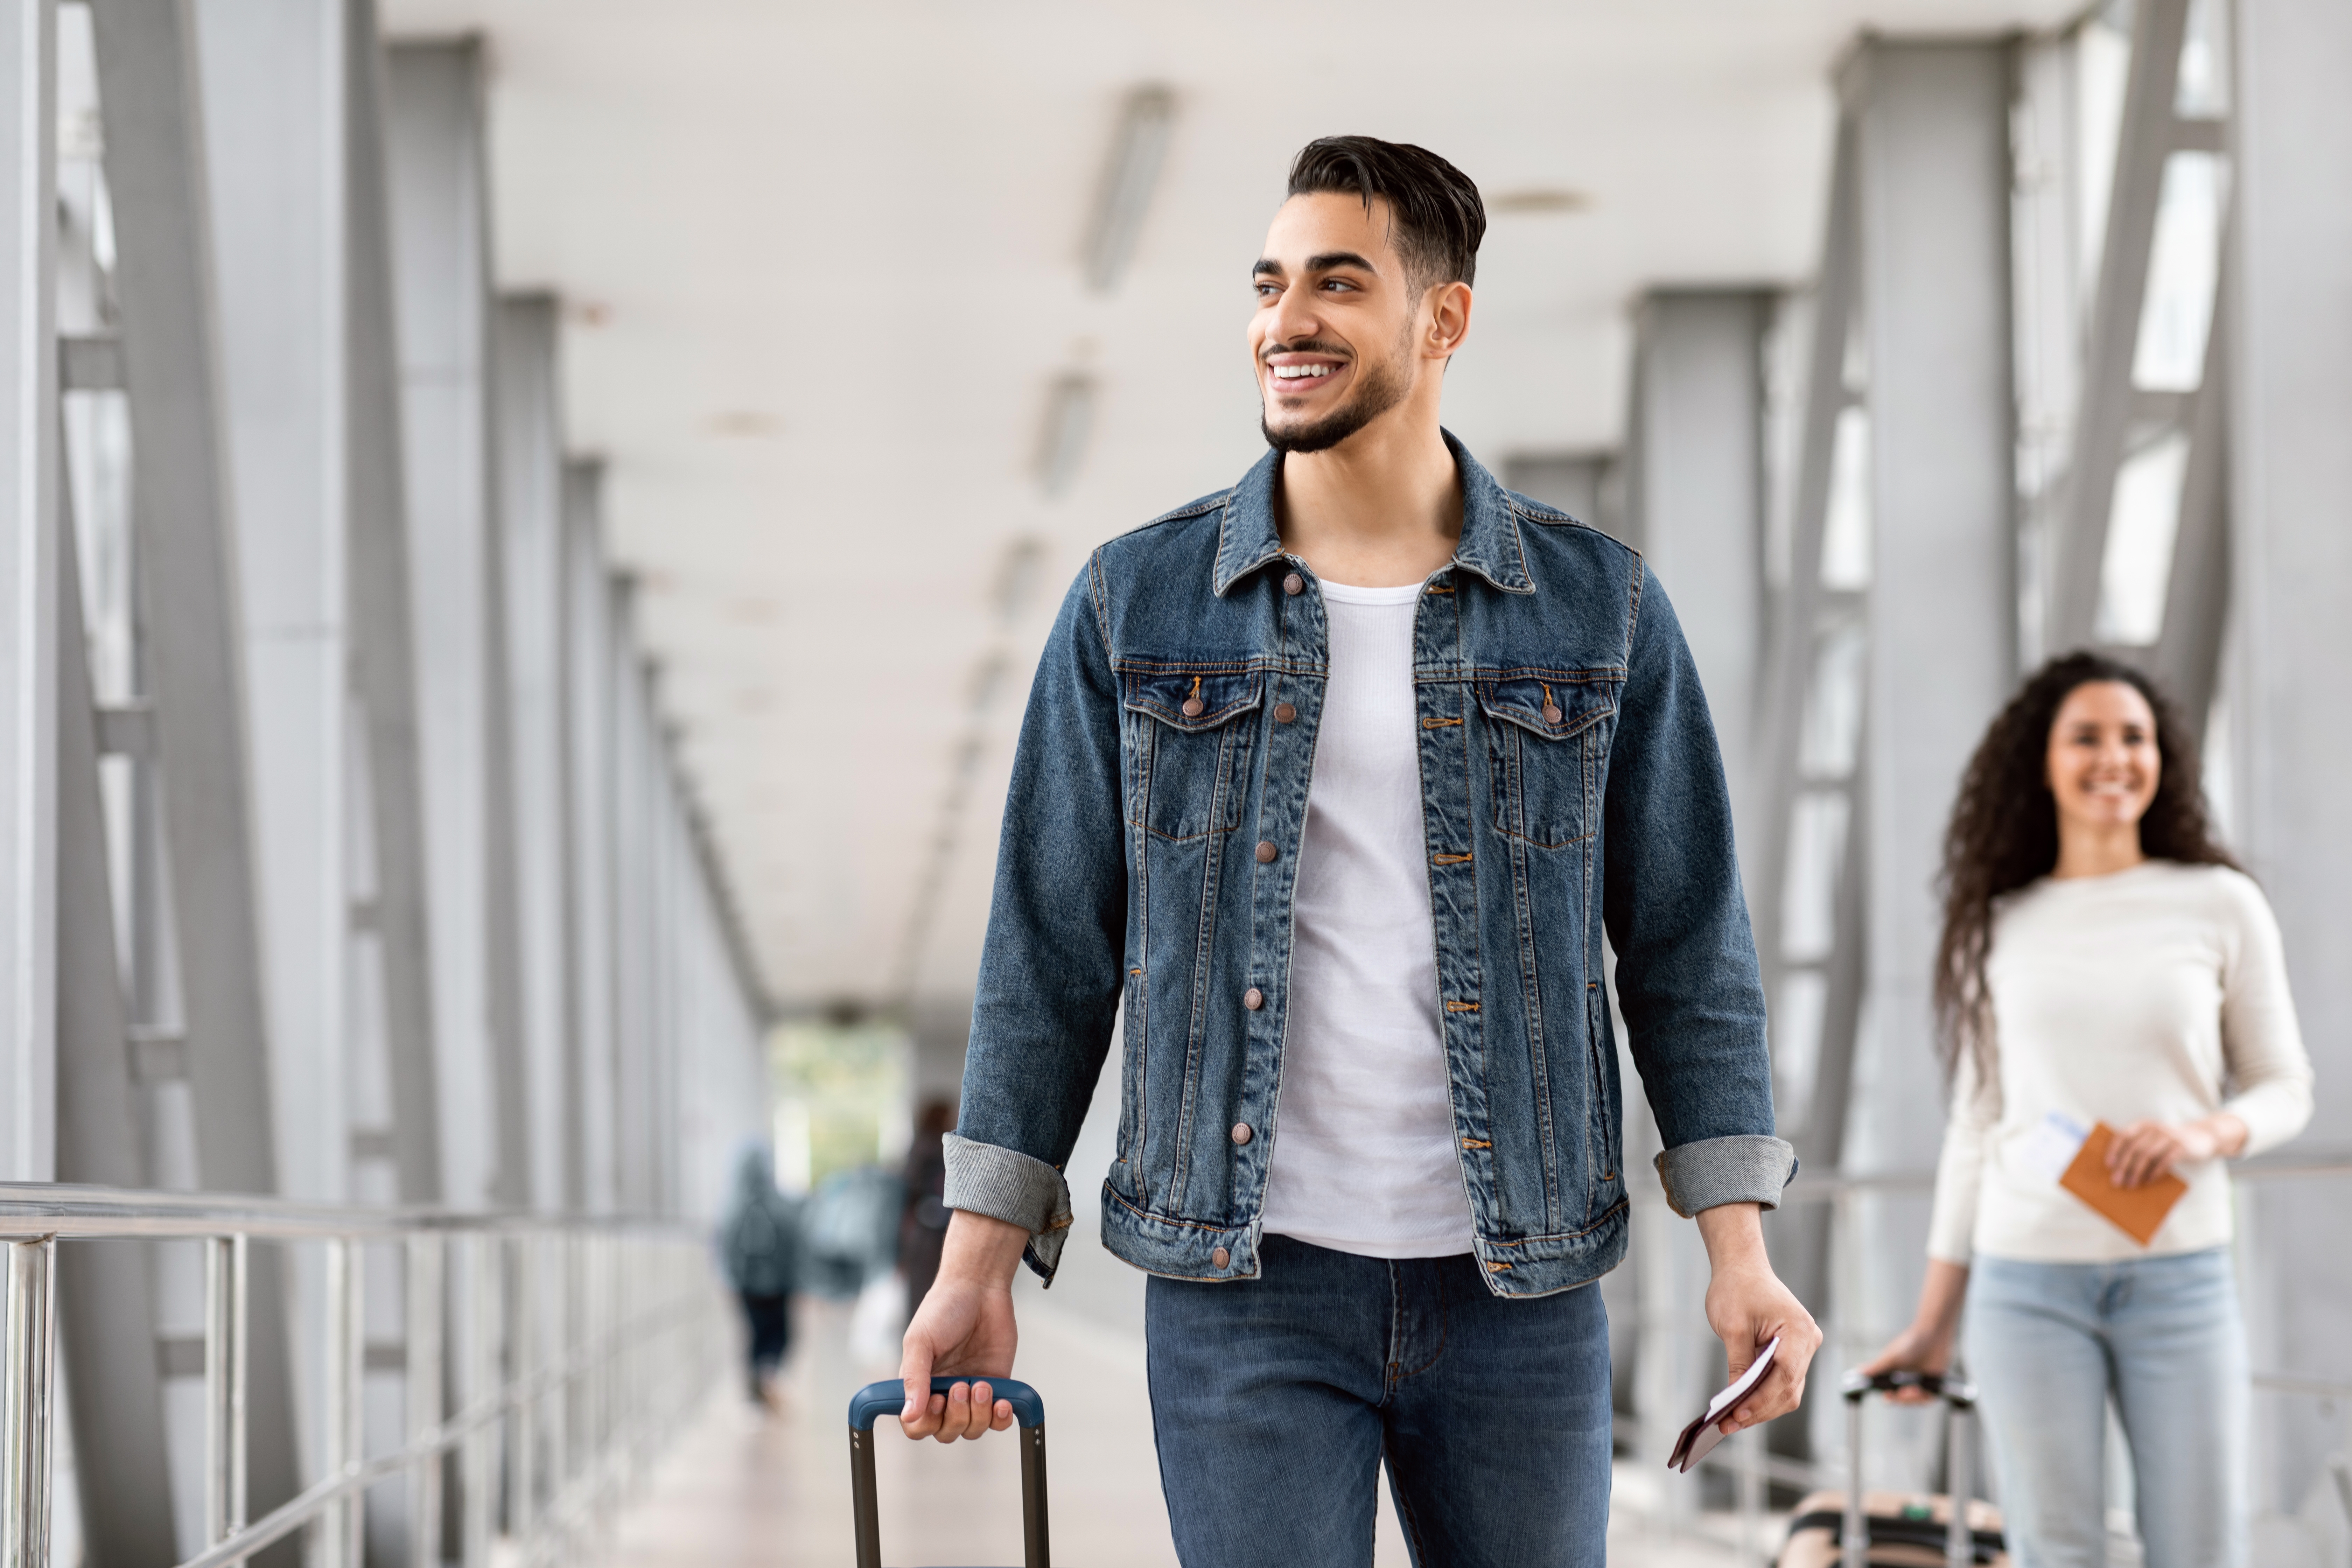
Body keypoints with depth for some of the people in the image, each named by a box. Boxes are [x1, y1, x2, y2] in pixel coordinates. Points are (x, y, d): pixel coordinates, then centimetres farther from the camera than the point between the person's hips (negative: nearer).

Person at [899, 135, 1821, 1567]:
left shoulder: (1602, 610, 4)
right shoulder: (1137, 605, 4)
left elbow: (1687, 948, 6)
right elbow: (1052, 951, 6)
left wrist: (1741, 1254, -2)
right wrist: (978, 1263, 0)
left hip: (1519, 1289, 1)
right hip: (1244, 1287, -1)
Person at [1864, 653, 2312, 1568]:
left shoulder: (2221, 906, 4)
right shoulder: (1999, 929, 9)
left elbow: (2284, 1088, 8)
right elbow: (1975, 1128, 13)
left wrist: (2208, 1134, -15)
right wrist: (1932, 1322, 11)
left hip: (2179, 1278, -1)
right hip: (2027, 1280, 1)